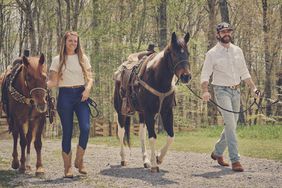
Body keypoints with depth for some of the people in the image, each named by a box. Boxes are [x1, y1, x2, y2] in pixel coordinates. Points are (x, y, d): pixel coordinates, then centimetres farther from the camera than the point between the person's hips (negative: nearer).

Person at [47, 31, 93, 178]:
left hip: (81, 95, 1)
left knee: (85, 127, -16)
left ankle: (79, 161, 2)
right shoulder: (58, 60, 5)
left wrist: (88, 89, -11)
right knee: (67, 132, 0)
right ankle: (67, 167, 9)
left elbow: (90, 78, 9)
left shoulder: (83, 58, 10)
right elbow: (53, 82, 3)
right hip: (65, 95, -1)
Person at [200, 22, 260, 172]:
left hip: (236, 91, 6)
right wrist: (205, 91, -26)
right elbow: (205, 75, -9)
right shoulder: (212, 54, -5)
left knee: (232, 125, 11)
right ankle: (235, 160, -17)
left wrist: (253, 88, 7)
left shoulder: (237, 51, 10)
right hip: (222, 91, -6)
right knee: (230, 124, -16)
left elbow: (244, 73, 16)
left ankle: (217, 152, 31)